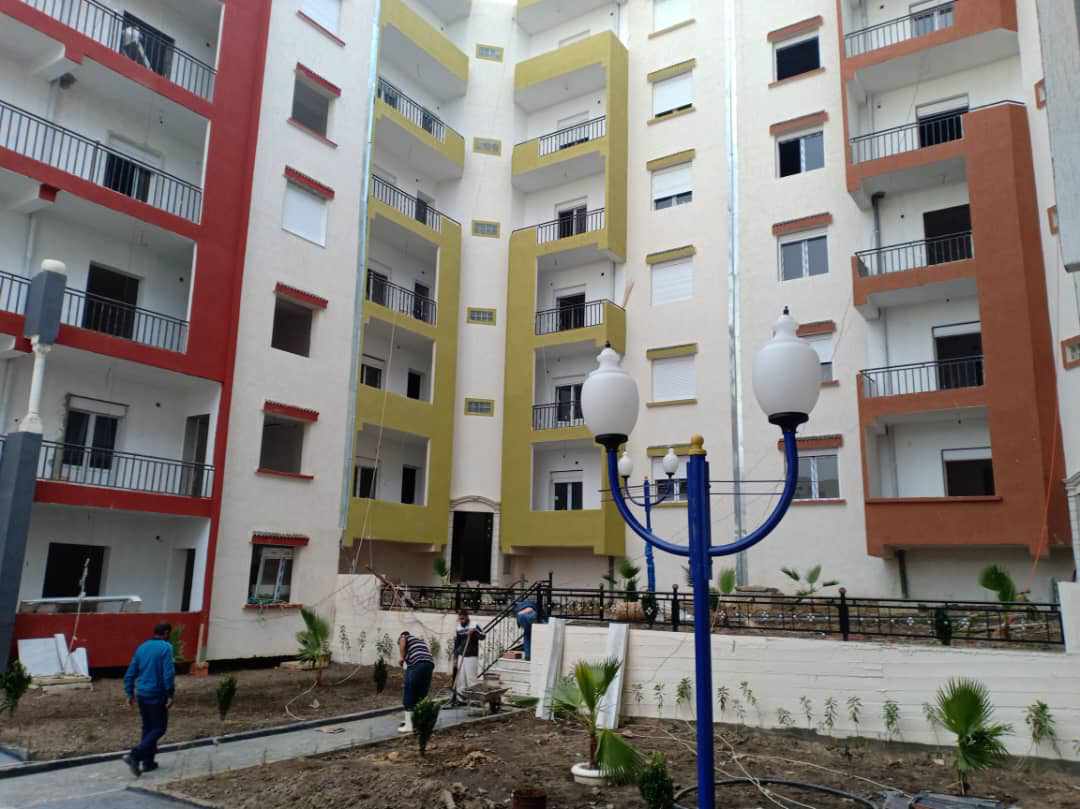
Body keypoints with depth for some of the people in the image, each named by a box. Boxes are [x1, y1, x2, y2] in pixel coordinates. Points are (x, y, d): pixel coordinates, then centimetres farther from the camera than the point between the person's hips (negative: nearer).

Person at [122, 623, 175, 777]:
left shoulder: (141, 647, 10)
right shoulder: (166, 647, -12)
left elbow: (130, 673, 12)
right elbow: (169, 673, -18)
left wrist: (130, 693, 19)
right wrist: (170, 695, -14)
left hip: (141, 694, 7)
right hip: (156, 695, -7)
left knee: (148, 727, 17)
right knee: (159, 728, 2)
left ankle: (147, 762, 19)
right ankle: (134, 756, -12)